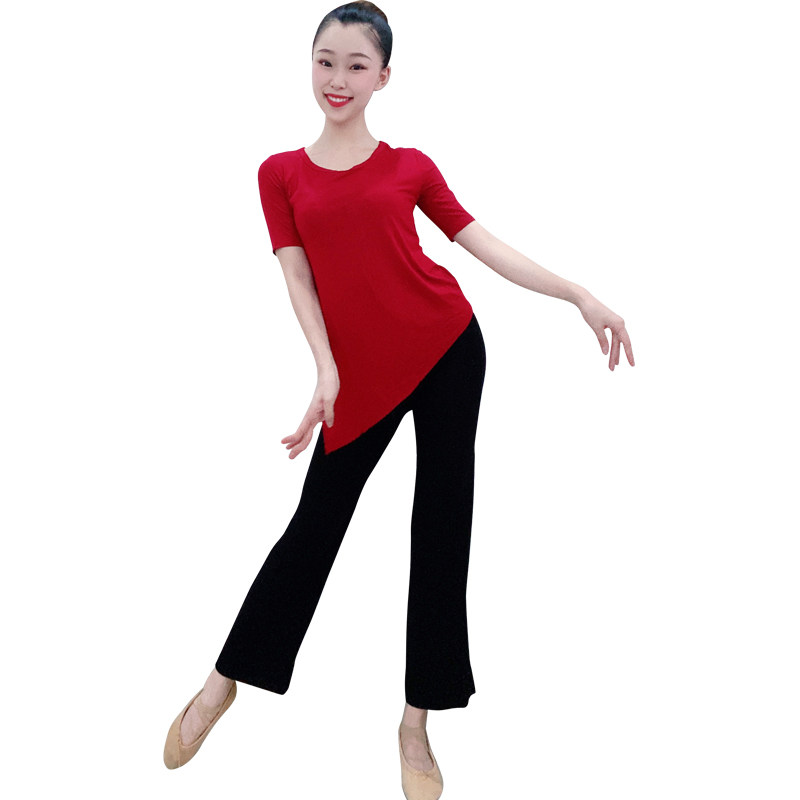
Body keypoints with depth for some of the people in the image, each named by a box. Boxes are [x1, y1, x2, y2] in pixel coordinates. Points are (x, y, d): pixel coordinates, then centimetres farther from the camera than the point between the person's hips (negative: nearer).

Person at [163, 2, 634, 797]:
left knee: (441, 523, 1)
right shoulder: (281, 173, 6)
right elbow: (297, 275, -1)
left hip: (447, 350, 1)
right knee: (316, 522, 4)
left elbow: (484, 244, 5)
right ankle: (223, 683, 23)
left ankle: (416, 720, 14)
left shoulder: (411, 165, 5)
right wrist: (326, 373, -12)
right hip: (359, 374, 0)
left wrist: (581, 296, -1)